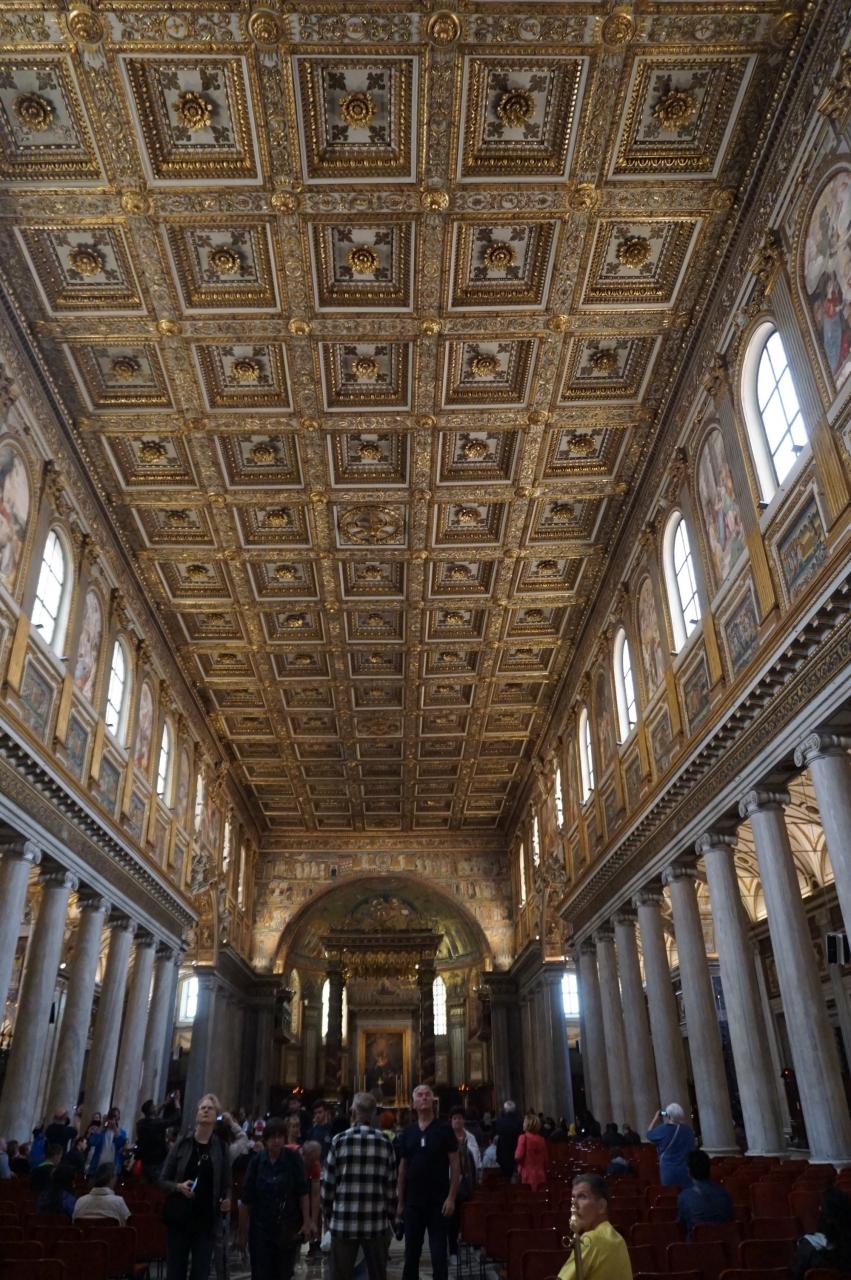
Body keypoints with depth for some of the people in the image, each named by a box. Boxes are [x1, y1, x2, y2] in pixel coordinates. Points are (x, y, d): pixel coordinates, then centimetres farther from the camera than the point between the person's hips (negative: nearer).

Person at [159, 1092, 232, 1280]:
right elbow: (163, 1180, 2)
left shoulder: (221, 1147, 1)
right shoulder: (182, 1143, -2)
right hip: (179, 1216, 0)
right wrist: (179, 1186, -16)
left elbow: (226, 1184, 5)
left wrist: (227, 1199, -15)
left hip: (206, 1219, 1)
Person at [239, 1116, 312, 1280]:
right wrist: (242, 1232, 1)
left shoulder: (293, 1159, -7)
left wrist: (306, 1222, -11)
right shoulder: (256, 1161, -6)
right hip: (261, 1228, 0)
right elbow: (245, 1201, -1)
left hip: (289, 1229, 0)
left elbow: (303, 1193, -5)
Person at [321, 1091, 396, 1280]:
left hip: (344, 1222, -1)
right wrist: (390, 1217, 13)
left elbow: (328, 1183, -2)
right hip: (377, 1223, 1)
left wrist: (327, 1215, 10)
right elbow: (391, 1186, 3)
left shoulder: (339, 1141, -4)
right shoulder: (385, 1142, 1)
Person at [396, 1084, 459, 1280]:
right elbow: (402, 1168, 10)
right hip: (413, 1202, 3)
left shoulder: (444, 1129, -4)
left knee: (439, 1255, 2)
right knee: (411, 1254, 11)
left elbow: (454, 1165, -5)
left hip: (438, 1201, -3)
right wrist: (400, 1202, 7)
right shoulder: (407, 1133, 5)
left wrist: (451, 1197, -12)